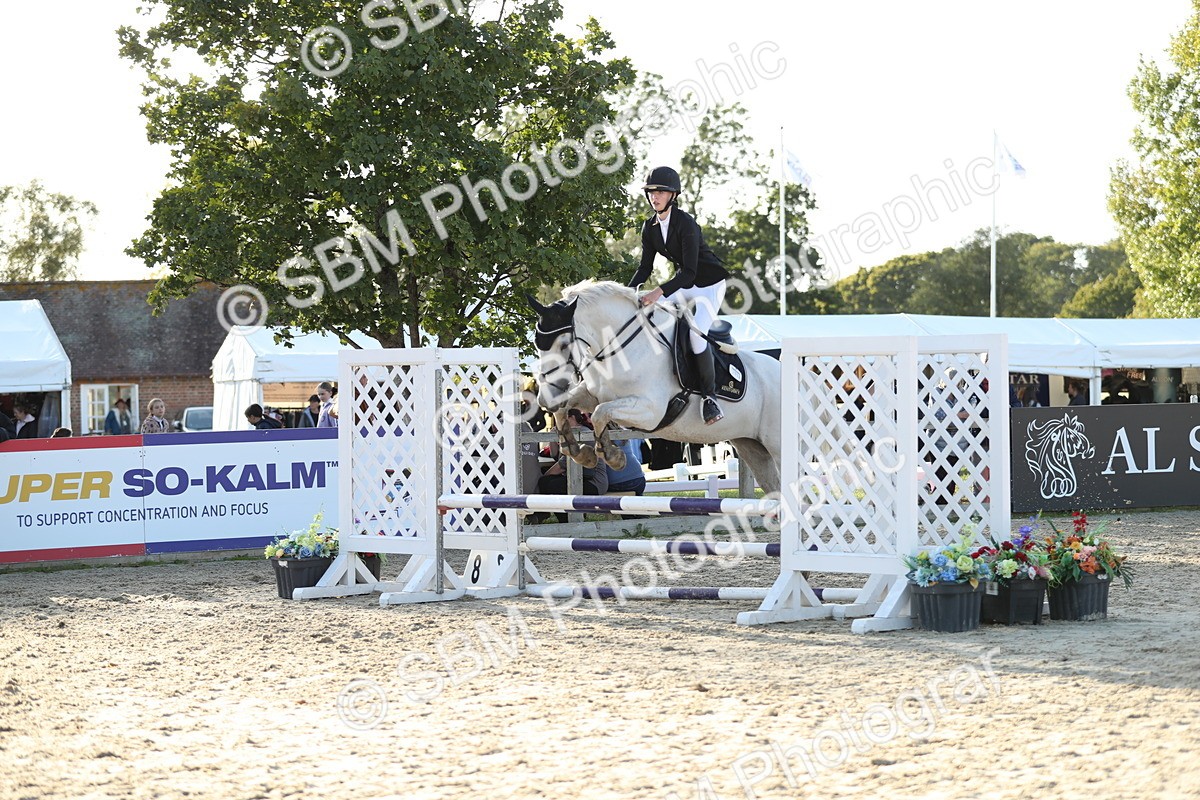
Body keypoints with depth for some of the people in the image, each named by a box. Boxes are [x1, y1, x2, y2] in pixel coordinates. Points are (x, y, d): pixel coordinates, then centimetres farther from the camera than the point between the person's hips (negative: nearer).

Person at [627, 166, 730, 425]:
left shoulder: (686, 224, -25)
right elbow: (645, 267, 4)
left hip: (709, 285, -8)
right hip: (683, 284, 8)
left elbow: (689, 272, -31)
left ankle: (709, 396, -16)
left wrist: (660, 291, -42)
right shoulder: (650, 227, -1)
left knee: (696, 332, -27)